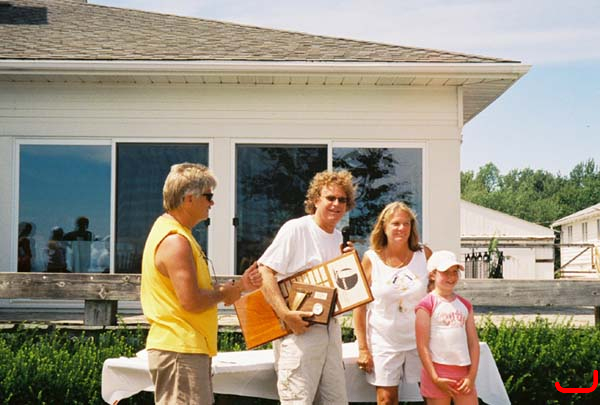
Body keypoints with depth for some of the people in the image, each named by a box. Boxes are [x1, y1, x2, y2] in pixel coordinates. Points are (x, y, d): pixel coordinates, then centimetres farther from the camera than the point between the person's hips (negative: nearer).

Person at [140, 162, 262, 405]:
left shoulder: (177, 234, 17)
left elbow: (195, 289, 21)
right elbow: (192, 301, -25)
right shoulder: (175, 241, -18)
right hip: (179, 350, -11)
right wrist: (223, 293, -7)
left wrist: (239, 286, 12)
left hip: (184, 348, 11)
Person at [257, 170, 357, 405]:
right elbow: (265, 271, -17)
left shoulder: (338, 238, 14)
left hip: (330, 329, 8)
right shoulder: (295, 229, -10)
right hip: (298, 328, -8)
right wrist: (285, 314, -24)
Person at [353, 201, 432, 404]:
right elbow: (360, 305, -3)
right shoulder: (371, 259, -5)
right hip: (384, 341, -2)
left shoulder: (424, 255, 1)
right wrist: (363, 348, -4)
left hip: (419, 340, 2)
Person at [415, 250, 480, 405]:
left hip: (463, 373, 5)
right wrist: (435, 378, -12)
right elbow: (422, 346, -9)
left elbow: (474, 343, 10)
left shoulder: (465, 305, 11)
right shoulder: (427, 305, -5)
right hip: (438, 372, -5)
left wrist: (472, 375, 0)